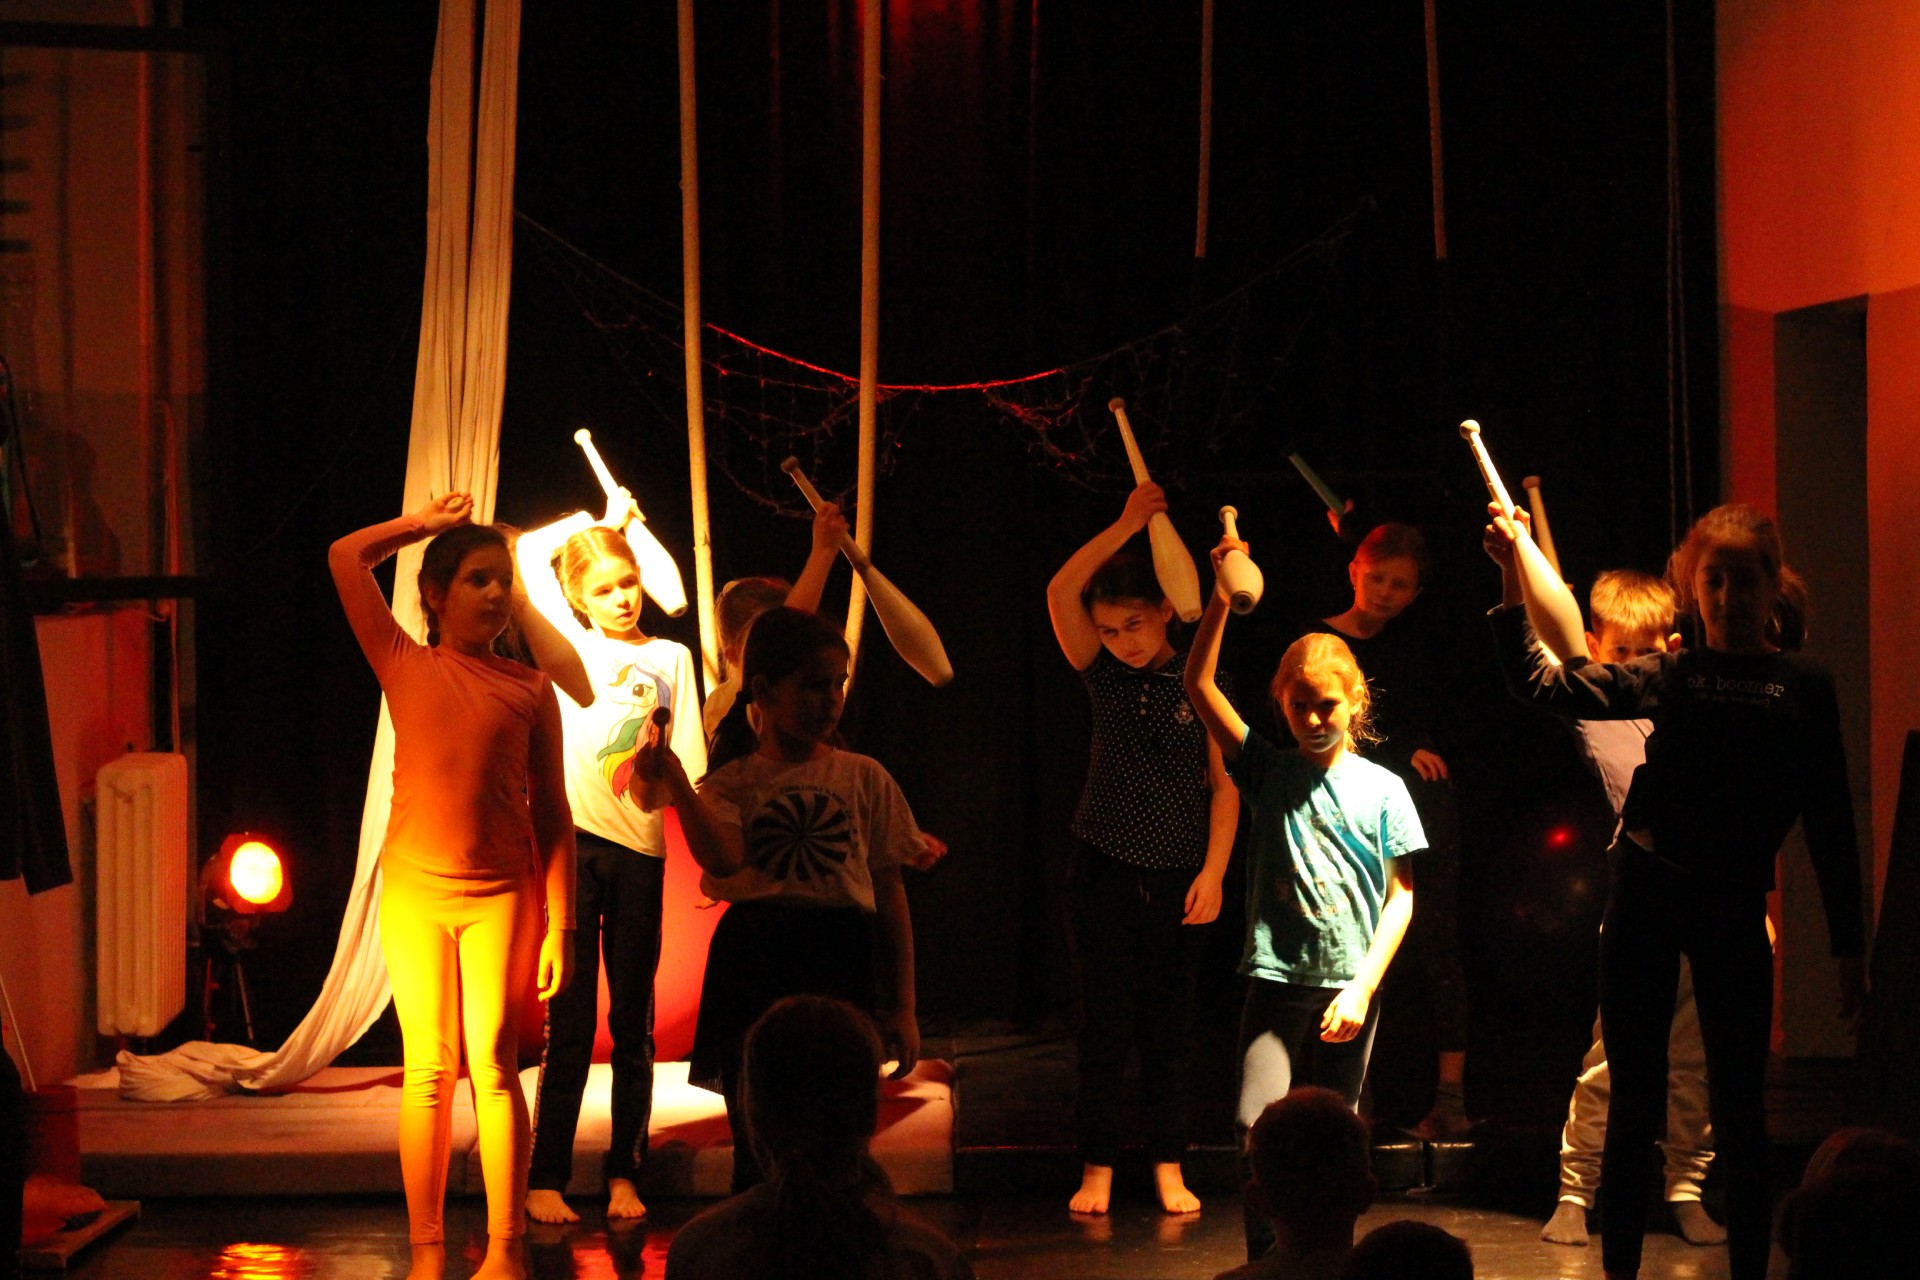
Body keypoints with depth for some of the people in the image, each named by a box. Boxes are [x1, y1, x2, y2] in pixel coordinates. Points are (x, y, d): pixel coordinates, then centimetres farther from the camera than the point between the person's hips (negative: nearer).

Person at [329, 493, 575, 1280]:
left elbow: (552, 814, 4)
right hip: (415, 889, 0)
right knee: (428, 1071, 2)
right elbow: (347, 558, 5)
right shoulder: (406, 666, 6)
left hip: (501, 895, 0)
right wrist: (429, 523, 15)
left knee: (493, 1066, 0)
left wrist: (560, 923, -2)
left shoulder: (530, 689, 5)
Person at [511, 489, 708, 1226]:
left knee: (633, 1021, 6)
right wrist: (603, 520, 15)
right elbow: (528, 550, 8)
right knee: (570, 1020, -3)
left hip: (639, 847, 2)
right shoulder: (568, 643, 9)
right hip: (571, 840, -1)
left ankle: (624, 1173, 13)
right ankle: (545, 1179, 0)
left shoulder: (671, 658, 11)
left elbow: (688, 772, 6)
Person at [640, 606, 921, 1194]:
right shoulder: (733, 781, 5)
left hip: (840, 963, 1)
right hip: (754, 963, -1)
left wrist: (902, 1006, 7)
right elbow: (722, 859, -16)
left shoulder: (864, 778, 9)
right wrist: (675, 782, -26)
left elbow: (890, 894, 10)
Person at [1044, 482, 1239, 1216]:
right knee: (1104, 1025, 1)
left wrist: (1213, 872, -5)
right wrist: (1128, 523, -11)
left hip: (1178, 877, -1)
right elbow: (1060, 593, -10)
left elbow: (1224, 784, 2)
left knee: (1169, 1027, 6)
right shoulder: (1103, 676, 3)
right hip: (1105, 871, 1)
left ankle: (1168, 1168, 14)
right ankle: (1097, 1169, 7)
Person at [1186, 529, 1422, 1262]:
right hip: (1276, 981, 0)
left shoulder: (1382, 789, 5)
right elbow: (1198, 684, 0)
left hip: (1348, 989, 0)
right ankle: (1267, 1261, -7)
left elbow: (1400, 896, 4)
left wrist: (1363, 988, -6)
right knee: (1260, 1125, -16)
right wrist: (1221, 597, -10)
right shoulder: (1269, 773, 7)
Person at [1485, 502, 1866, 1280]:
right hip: (1646, 895, 1)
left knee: (1737, 1108, 2)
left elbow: (1829, 822, 4)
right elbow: (1539, 683, -2)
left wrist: (1848, 945, 1)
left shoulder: (1803, 689, 3)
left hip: (1736, 909, -1)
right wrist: (1511, 578, -11)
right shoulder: (1666, 678, 4)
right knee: (1634, 1101, 6)